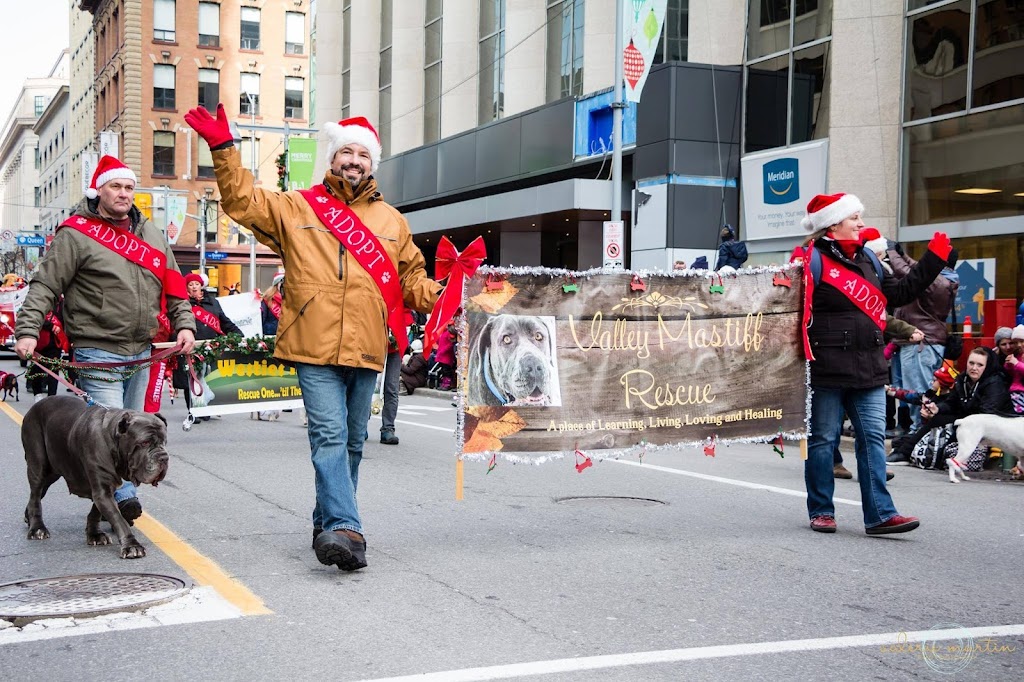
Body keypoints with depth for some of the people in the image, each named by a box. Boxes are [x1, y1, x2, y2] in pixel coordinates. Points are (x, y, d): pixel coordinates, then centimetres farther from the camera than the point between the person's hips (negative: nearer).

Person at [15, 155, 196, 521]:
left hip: (144, 351, 6)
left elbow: (173, 286, 18)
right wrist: (28, 331, -16)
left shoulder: (151, 234, 15)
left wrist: (184, 324, 5)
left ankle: (111, 501, 20)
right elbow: (44, 286, -6)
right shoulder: (76, 234, -3)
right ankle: (123, 496, -12)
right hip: (98, 352, -6)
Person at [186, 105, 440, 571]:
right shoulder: (295, 208, 9)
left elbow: (412, 280, 20)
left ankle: (329, 524, 25)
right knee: (329, 436, -15)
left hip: (367, 351, 4)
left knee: (352, 441, 12)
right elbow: (242, 200, 6)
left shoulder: (390, 220, 17)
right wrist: (224, 149, -4)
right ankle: (344, 530, -22)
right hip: (315, 346, -4)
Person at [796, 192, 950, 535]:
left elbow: (900, 292, 22)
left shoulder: (866, 259, 17)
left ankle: (879, 514, 3)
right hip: (826, 370, -7)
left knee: (873, 438, 2)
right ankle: (821, 511, 15)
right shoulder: (811, 260, -8)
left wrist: (934, 259, 18)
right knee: (823, 439, 4)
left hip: (868, 369, 7)